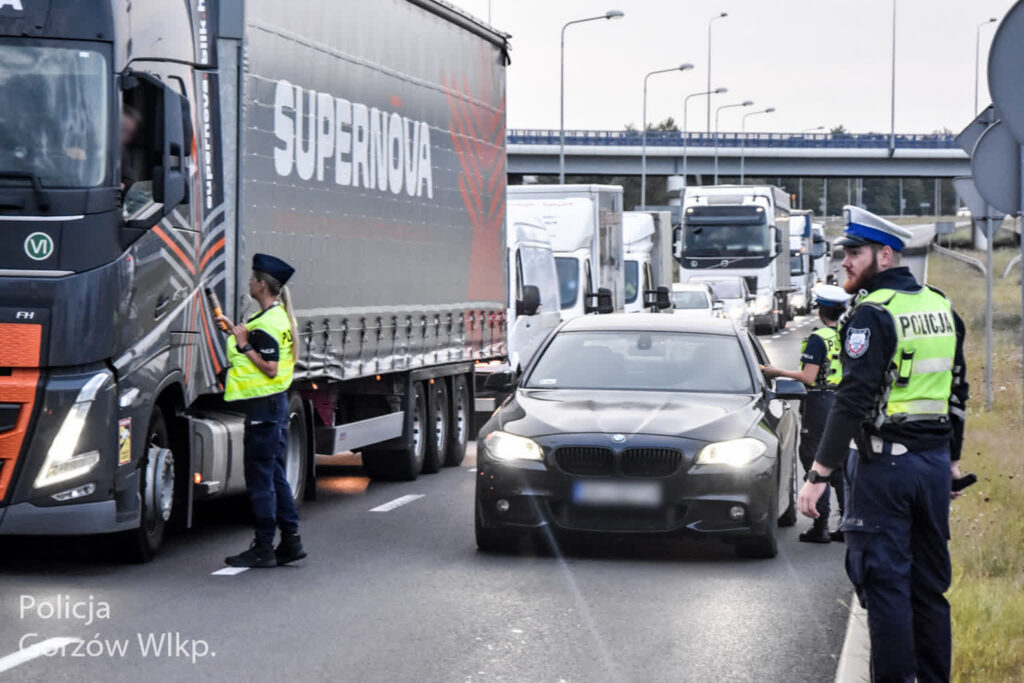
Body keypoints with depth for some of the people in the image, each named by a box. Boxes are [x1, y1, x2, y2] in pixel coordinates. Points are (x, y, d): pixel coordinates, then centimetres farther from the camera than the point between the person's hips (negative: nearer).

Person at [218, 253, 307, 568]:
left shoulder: (266, 323, -19)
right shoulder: (276, 316, 12)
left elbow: (270, 368, -23)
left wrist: (244, 345, -18)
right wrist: (235, 330, 24)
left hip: (263, 405, -10)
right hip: (274, 403, 10)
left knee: (259, 477, -4)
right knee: (275, 474, 14)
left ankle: (263, 547, -1)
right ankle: (290, 540, 16)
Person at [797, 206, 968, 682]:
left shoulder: (872, 314, -13)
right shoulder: (942, 307, 11)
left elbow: (853, 400, -20)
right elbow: (957, 392, 17)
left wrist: (819, 474, -20)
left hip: (884, 464, -7)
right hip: (935, 462, 7)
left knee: (884, 581, -3)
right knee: (929, 580, 13)